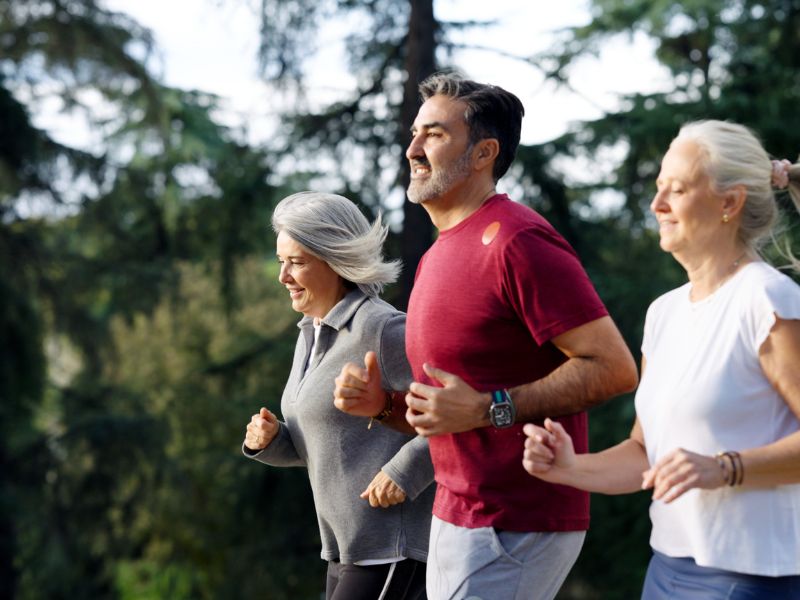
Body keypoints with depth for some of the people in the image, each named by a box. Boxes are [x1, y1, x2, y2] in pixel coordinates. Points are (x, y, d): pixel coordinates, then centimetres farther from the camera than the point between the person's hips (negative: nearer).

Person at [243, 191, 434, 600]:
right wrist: (268, 439, 1)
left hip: (396, 545, -10)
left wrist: (406, 470, -23)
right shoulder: (313, 335, 13)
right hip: (350, 546, 10)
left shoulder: (382, 330, -16)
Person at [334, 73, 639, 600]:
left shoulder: (517, 240, -15)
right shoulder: (438, 256, 16)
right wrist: (381, 402, 4)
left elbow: (614, 367, -20)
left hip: (512, 529, -10)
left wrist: (488, 409, -23)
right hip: (456, 517, 10)